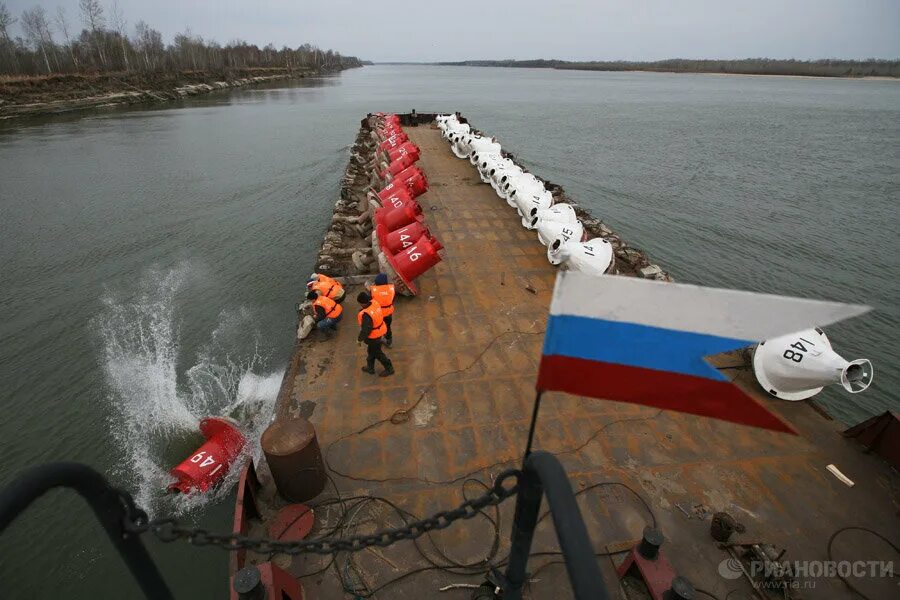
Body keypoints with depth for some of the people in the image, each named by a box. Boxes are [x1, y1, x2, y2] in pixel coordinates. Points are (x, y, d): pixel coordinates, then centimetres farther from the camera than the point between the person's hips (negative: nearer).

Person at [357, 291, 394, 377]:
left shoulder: (366, 315, -37)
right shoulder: (374, 303, -13)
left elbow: (365, 330, -29)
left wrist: (359, 339, -12)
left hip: (373, 337, -8)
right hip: (380, 332, 8)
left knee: (377, 353, 15)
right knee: (371, 351, 27)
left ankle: (389, 369, 31)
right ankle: (370, 367, 46)